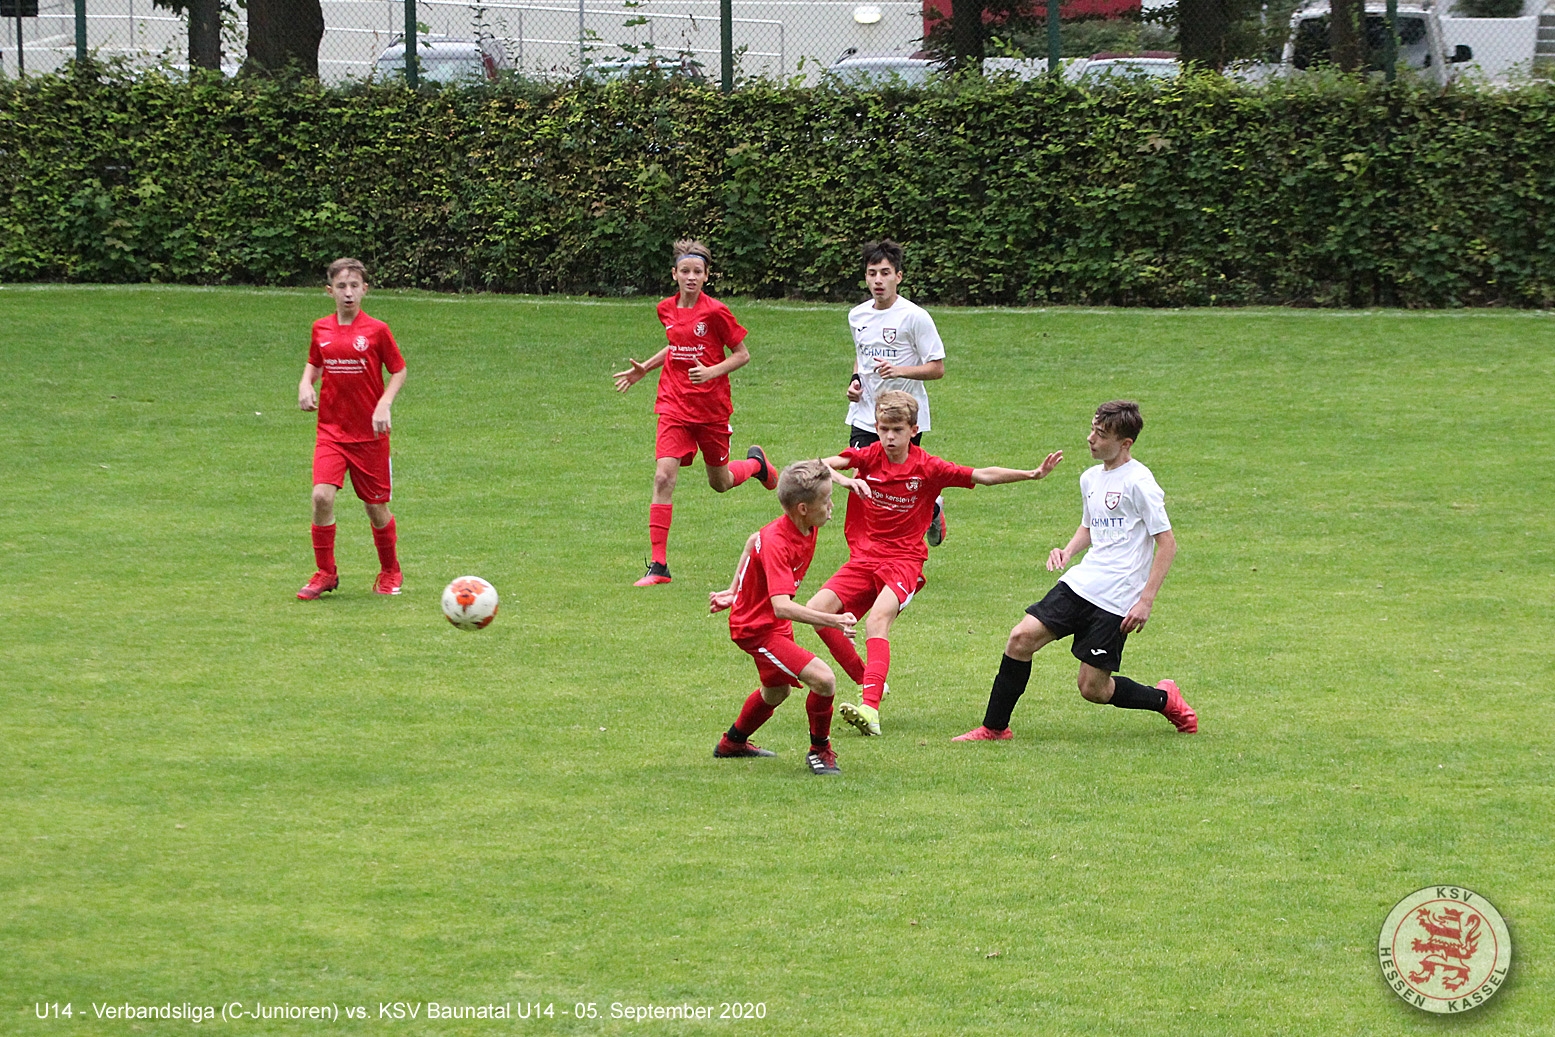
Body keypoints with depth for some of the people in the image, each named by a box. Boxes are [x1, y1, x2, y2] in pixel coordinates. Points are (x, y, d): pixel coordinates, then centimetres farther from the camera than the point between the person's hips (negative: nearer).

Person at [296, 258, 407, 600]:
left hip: (369, 433, -2)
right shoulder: (321, 329, 3)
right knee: (322, 496, -16)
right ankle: (325, 574, -3)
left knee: (376, 505, 7)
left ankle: (390, 572, 29)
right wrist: (306, 385, 0)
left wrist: (384, 405, -13)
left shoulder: (376, 330, -6)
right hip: (331, 430, 2)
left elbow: (398, 371, 2)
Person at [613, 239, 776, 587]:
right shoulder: (667, 310, 2)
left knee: (720, 482, 15)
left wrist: (712, 371, -21)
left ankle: (756, 463, 52)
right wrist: (644, 369, 14)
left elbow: (742, 354, -5)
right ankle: (658, 565, -14)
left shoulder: (715, 312, -13)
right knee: (663, 477, -15)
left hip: (712, 407, -3)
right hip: (674, 405, 3)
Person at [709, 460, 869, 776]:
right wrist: (834, 621, -55)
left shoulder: (804, 528, -8)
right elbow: (782, 607, -46)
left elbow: (753, 541, 11)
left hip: (775, 624, 10)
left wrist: (736, 591, 20)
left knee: (777, 691, 31)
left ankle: (732, 743, 55)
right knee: (823, 679, -23)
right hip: (757, 628, -10)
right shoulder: (777, 545, -35)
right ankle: (820, 750, 0)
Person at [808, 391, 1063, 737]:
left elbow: (982, 476, -1)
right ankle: (867, 681, 5)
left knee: (877, 619, -29)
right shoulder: (869, 457, 0)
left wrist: (1032, 474, -9)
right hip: (863, 558, 4)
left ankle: (870, 709, -44)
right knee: (817, 610, -14)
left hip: (904, 560, -4)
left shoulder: (927, 468, -3)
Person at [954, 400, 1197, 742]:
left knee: (1093, 688, -4)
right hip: (1079, 584, 7)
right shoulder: (1091, 478, 11)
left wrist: (1146, 600, -16)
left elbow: (1167, 543, -11)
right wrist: (1067, 552, 7)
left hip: (1116, 599, -7)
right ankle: (994, 728, 0)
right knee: (1022, 637, -10)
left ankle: (1165, 698, 22)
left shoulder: (1138, 482, -12)